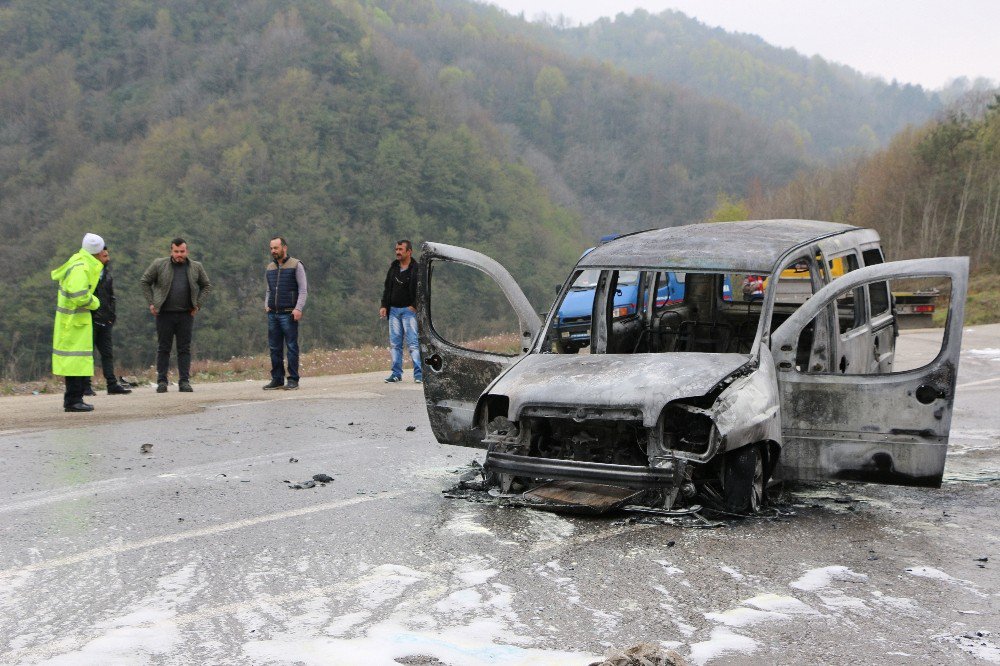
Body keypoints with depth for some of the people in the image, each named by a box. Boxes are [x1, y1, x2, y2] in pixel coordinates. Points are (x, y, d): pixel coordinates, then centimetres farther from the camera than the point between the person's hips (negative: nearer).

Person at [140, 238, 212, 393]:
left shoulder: (196, 267, 7)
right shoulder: (159, 265, 1)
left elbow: (207, 286, 17)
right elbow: (145, 282, 9)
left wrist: (198, 304, 6)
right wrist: (151, 303, 1)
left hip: (186, 315, 1)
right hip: (164, 314, -1)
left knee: (185, 349, 1)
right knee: (163, 348, 2)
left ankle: (184, 381, 4)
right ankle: (162, 381, 7)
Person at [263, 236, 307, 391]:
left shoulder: (296, 265, 0)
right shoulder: (270, 268, 16)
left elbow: (303, 289, -4)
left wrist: (298, 308, -15)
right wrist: (266, 305, 10)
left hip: (289, 314, -5)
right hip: (273, 314, 5)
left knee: (292, 347, -4)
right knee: (274, 348, 5)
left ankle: (293, 380, -1)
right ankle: (277, 379, 10)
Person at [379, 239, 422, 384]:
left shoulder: (416, 269, -5)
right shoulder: (393, 267, 14)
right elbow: (387, 288, 19)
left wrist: (414, 306, -13)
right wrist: (384, 306, 10)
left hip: (408, 310, -6)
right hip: (393, 310, 6)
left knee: (413, 343, -10)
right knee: (394, 343, 5)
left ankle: (419, 374, -9)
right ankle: (396, 373, 10)